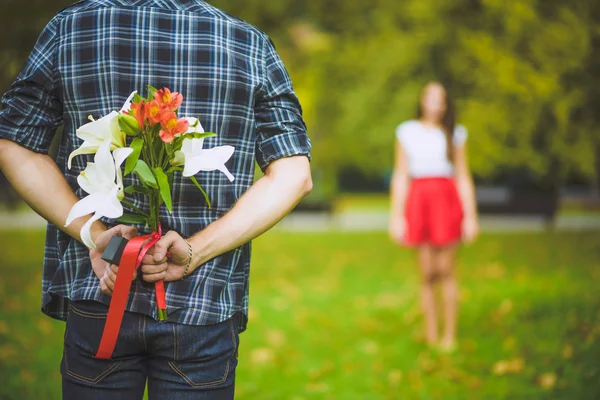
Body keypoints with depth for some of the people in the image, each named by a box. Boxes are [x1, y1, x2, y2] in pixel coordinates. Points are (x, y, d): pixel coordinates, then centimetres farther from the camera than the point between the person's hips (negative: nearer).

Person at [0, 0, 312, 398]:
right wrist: (195, 251, -12)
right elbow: (294, 175, -5)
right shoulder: (254, 47, 0)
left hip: (95, 302, 1)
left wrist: (92, 234, -8)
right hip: (206, 307, 0)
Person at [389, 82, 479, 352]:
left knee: (446, 271, -4)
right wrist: (396, 216, 3)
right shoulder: (407, 132, 11)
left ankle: (450, 335, 4)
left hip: (447, 199, 0)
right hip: (418, 199, 1)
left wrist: (470, 216, 2)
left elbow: (464, 177, 9)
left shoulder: (455, 134, 10)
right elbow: (400, 176, 9)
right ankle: (431, 336, 6)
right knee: (427, 273, 0)